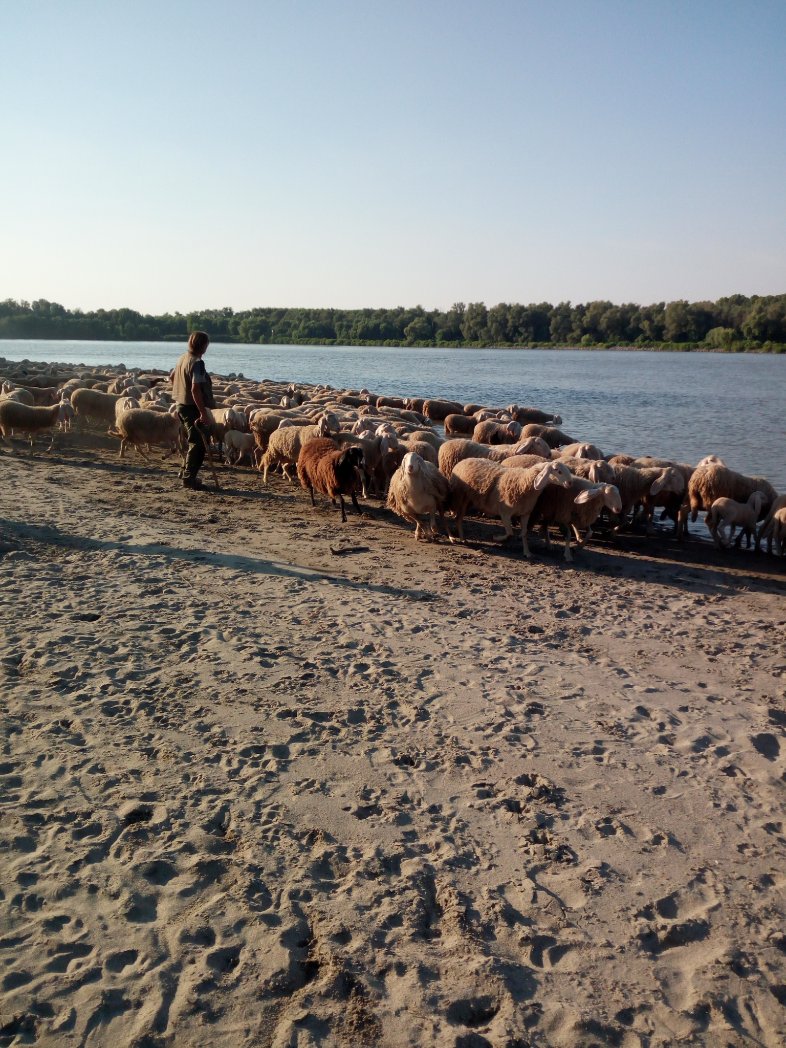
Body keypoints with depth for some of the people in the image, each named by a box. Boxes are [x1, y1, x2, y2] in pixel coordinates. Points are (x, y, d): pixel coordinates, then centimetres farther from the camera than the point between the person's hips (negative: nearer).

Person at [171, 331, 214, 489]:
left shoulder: (183, 358, 10)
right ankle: (189, 478, -5)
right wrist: (204, 413, -27)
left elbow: (172, 377, 24)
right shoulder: (197, 363, -19)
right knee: (199, 443, -4)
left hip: (182, 404, 10)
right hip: (193, 406, -10)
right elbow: (195, 389, -27)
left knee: (194, 441, 20)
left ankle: (188, 474, 25)